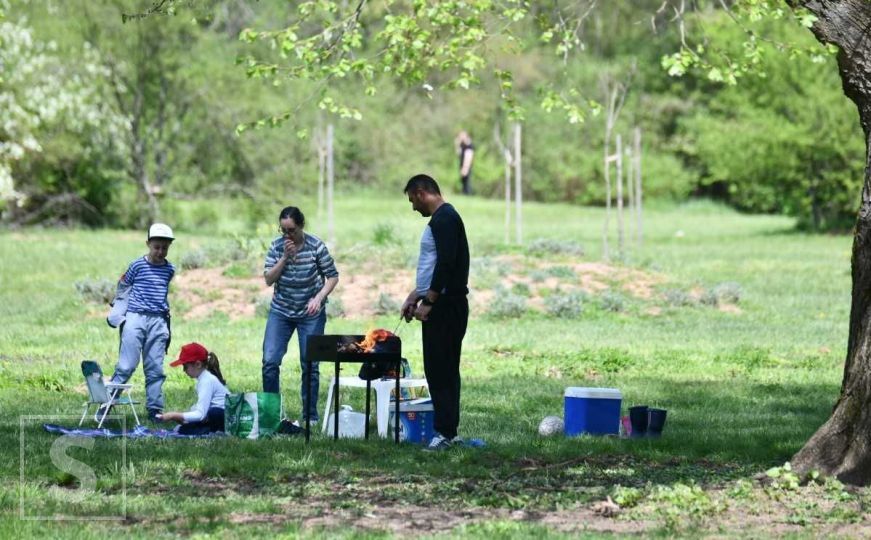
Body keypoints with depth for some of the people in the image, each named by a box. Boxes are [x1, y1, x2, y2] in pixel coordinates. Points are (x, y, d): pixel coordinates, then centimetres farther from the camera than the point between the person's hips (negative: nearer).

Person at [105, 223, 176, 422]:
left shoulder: (169, 269, 10)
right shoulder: (137, 266, -2)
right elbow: (122, 286, 8)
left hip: (158, 321, 4)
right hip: (136, 318, -4)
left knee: (155, 368, 5)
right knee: (126, 366, -8)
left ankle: (154, 409, 8)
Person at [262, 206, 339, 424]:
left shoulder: (316, 247, -11)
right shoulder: (277, 246, -4)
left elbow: (333, 277, -5)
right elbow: (268, 279, -7)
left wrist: (319, 298, -19)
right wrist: (285, 257, -18)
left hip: (310, 314, -2)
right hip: (280, 312, 2)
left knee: (310, 365, 1)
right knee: (270, 361, -7)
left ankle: (310, 415, 10)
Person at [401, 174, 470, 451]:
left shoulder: (444, 219, -14)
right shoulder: (442, 218, 19)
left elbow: (445, 263, -23)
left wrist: (427, 302, -21)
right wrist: (414, 296, 22)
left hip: (445, 306, -11)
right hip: (442, 306, 11)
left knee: (440, 368, -10)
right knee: (442, 368, 11)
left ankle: (446, 431, -10)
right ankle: (447, 430, 13)